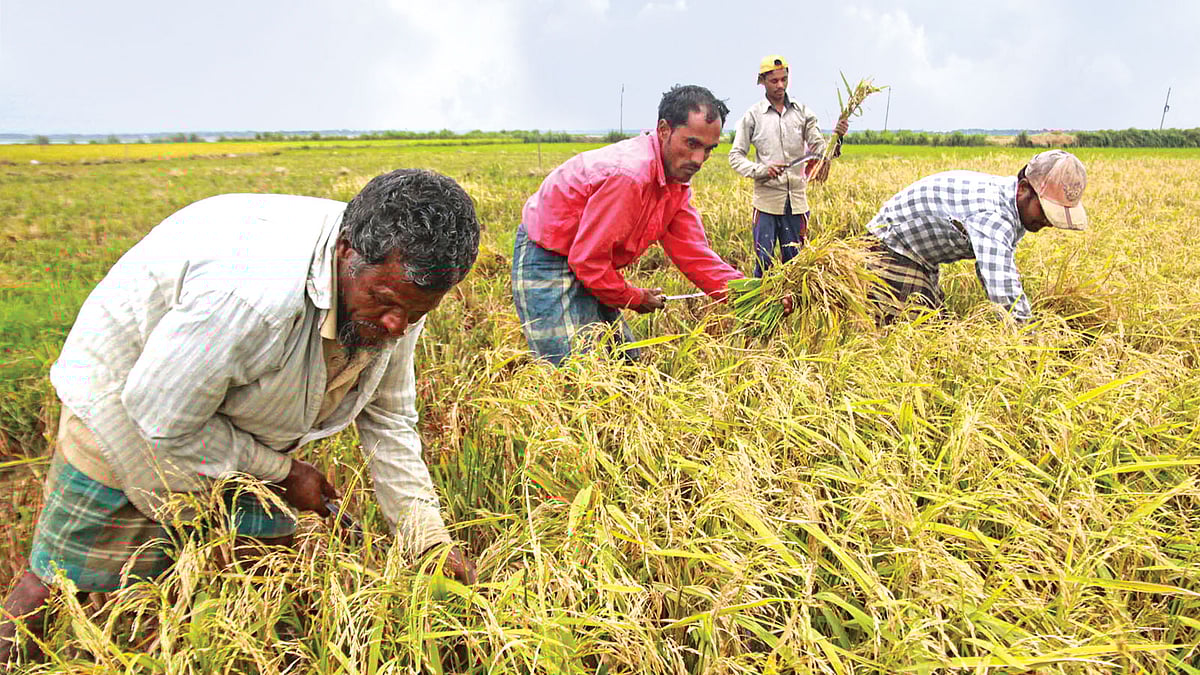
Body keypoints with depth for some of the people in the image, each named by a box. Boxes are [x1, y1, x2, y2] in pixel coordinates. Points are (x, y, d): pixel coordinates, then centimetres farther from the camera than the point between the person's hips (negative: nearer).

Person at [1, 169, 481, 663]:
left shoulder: (398, 279, -18)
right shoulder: (250, 293, -43)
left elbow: (387, 418, -6)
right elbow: (163, 417, -29)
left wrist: (430, 540, -10)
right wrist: (280, 471, -17)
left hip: (239, 427, 6)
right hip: (128, 404, -5)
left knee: (274, 549, 11)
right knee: (63, 581, 6)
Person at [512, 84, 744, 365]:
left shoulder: (677, 179, 1)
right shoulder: (628, 176, -30)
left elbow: (694, 254, -1)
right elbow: (587, 260, -27)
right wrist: (637, 298, -10)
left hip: (585, 269, 10)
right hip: (547, 265, -9)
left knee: (626, 364, 13)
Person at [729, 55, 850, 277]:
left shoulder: (802, 111, 7)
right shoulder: (753, 115, 1)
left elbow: (819, 150, 2)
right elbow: (735, 156, 0)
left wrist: (836, 138, -19)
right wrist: (761, 170, -16)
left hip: (796, 199, 2)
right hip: (766, 200, -2)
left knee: (794, 262, 9)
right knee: (763, 262, 0)